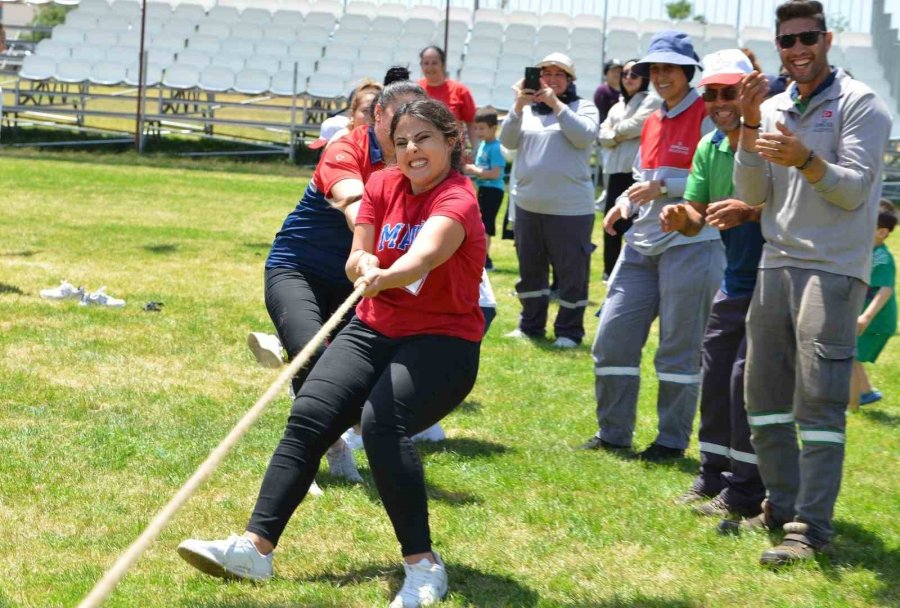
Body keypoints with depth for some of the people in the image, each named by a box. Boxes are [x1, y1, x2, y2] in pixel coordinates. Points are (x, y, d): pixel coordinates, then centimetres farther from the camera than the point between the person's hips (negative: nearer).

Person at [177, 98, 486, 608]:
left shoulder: (457, 200, -15)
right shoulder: (383, 186, 5)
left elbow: (424, 257, -35)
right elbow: (356, 263, 3)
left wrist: (387, 275, -56)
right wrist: (363, 263, -21)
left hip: (443, 342, -6)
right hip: (374, 329, 6)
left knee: (382, 422, -31)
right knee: (309, 417, -14)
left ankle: (424, 566, -24)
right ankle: (256, 546, -18)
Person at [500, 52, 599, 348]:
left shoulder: (583, 107, 2)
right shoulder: (527, 109, 12)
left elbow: (584, 137, -16)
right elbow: (508, 141, 1)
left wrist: (556, 104, -17)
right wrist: (518, 107, -12)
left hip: (570, 209, -4)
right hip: (528, 205, 5)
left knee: (571, 271, -2)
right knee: (530, 269, 14)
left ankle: (569, 331, 6)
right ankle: (531, 325, 25)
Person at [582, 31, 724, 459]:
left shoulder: (707, 117, -7)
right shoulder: (652, 123, 16)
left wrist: (664, 188, -18)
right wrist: (626, 202, 4)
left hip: (690, 244, -7)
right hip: (642, 245, 8)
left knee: (679, 350, 1)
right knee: (611, 338, 5)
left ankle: (672, 440, 12)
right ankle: (613, 433, 15)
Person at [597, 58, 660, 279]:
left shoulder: (650, 102, 4)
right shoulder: (617, 107, 23)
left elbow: (636, 126, -10)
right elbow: (603, 135, 11)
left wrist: (616, 131, 6)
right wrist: (621, 135, -7)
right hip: (615, 170, 7)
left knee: (634, 222, -10)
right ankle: (610, 270, 16)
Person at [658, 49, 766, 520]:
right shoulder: (709, 148, 7)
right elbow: (697, 215, 7)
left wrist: (750, 212, -35)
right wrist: (681, 217, -15)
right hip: (734, 281, 8)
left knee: (747, 378, -10)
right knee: (714, 376, 13)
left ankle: (745, 493, -1)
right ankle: (714, 477, 27)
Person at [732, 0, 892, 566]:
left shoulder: (858, 103, -3)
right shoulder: (774, 108, 13)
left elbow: (855, 190, -10)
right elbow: (754, 196, 7)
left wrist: (804, 158, -27)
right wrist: (750, 126, -4)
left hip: (833, 269, -6)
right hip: (777, 264, 6)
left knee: (819, 402, -10)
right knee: (764, 394, 8)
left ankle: (812, 528, -10)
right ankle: (782, 506, 21)